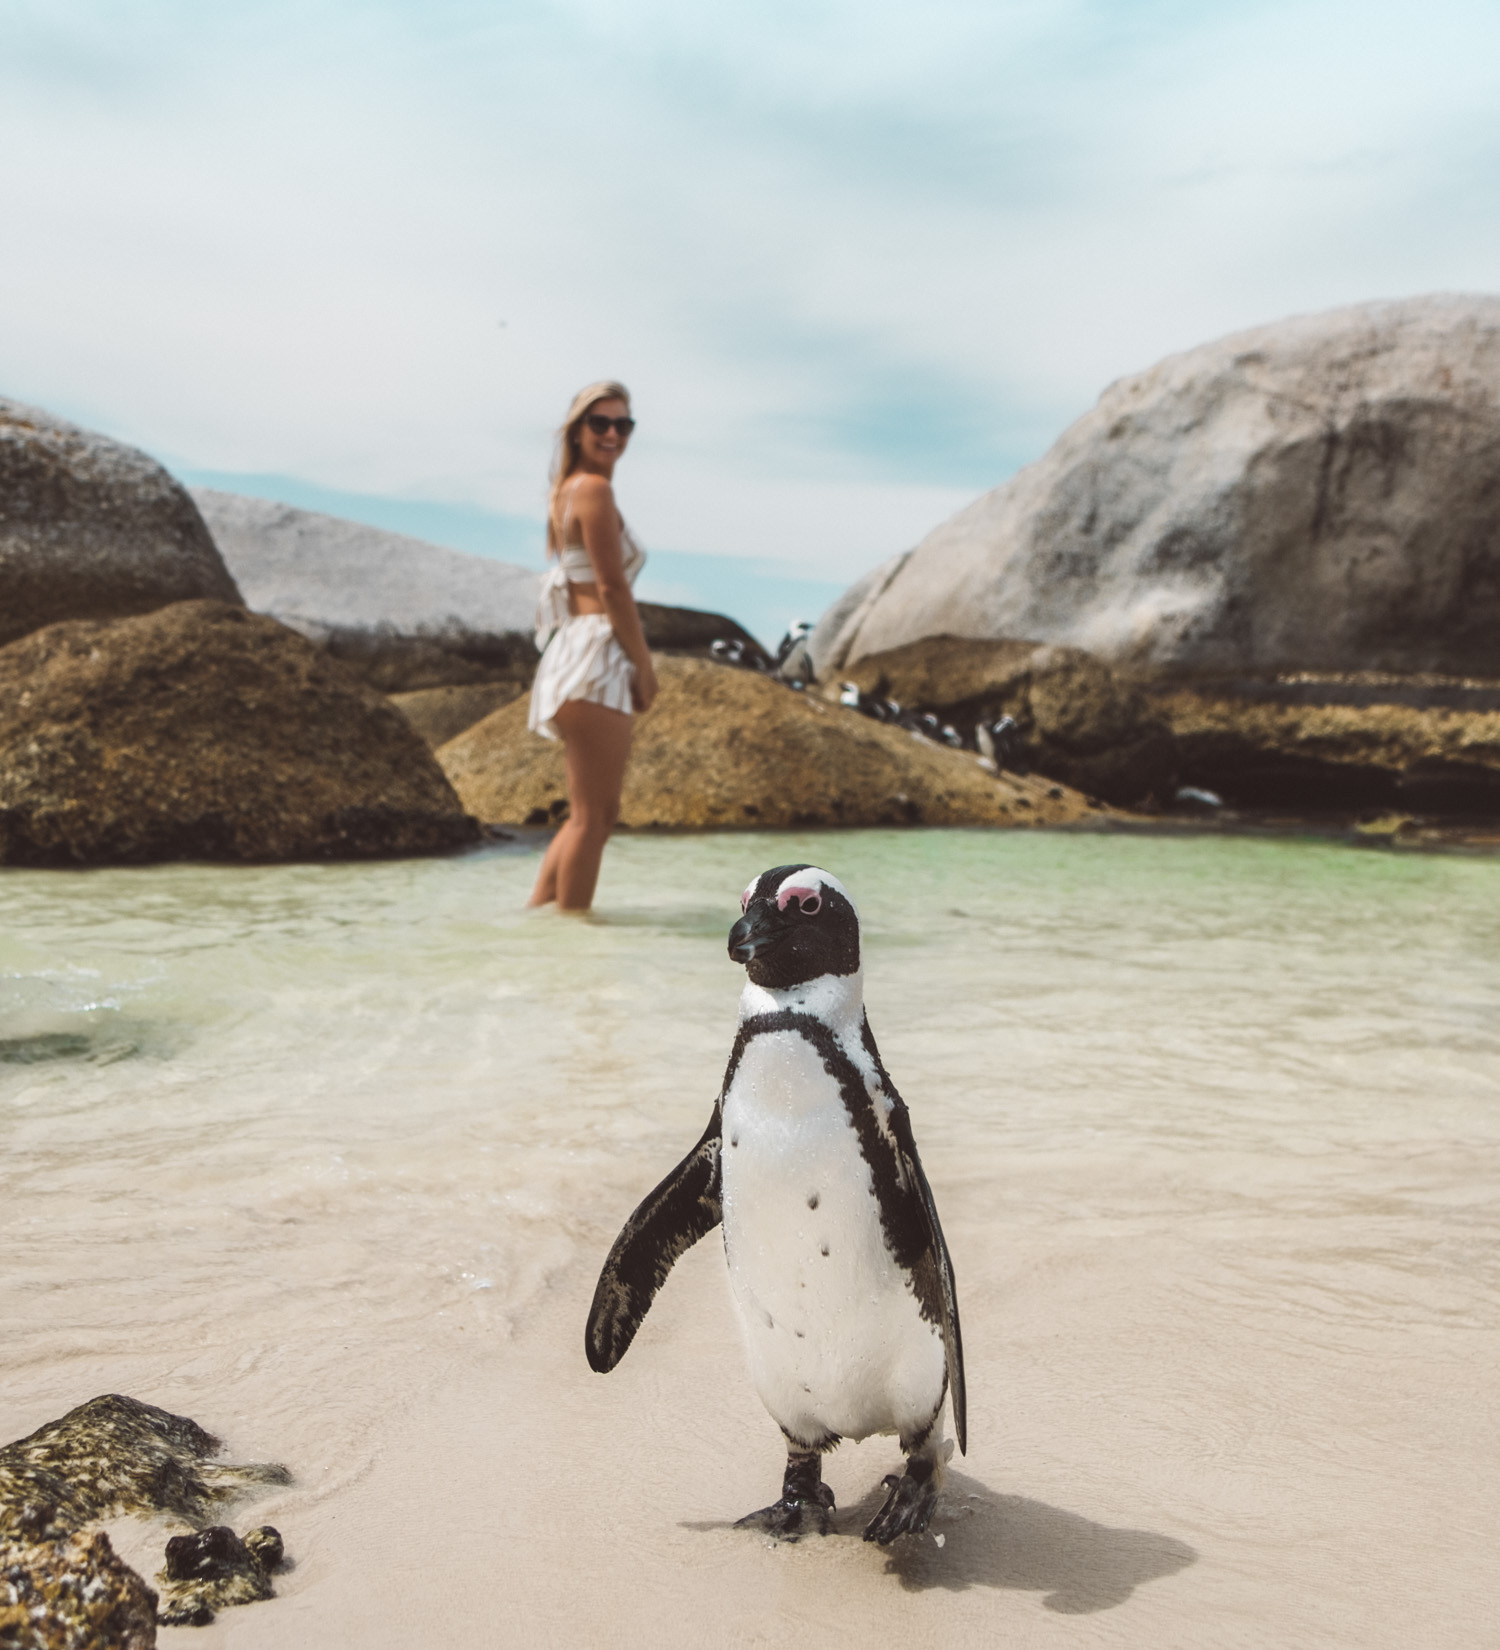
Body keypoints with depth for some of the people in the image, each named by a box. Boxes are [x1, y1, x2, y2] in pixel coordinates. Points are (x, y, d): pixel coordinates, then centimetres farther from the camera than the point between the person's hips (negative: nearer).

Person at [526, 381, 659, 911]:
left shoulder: (565, 491, 20)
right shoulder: (594, 489, -9)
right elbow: (612, 588, -14)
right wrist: (645, 665, -8)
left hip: (575, 649, 10)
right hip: (596, 656, -10)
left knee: (596, 814, 16)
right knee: (592, 816, -6)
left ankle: (533, 915, 18)